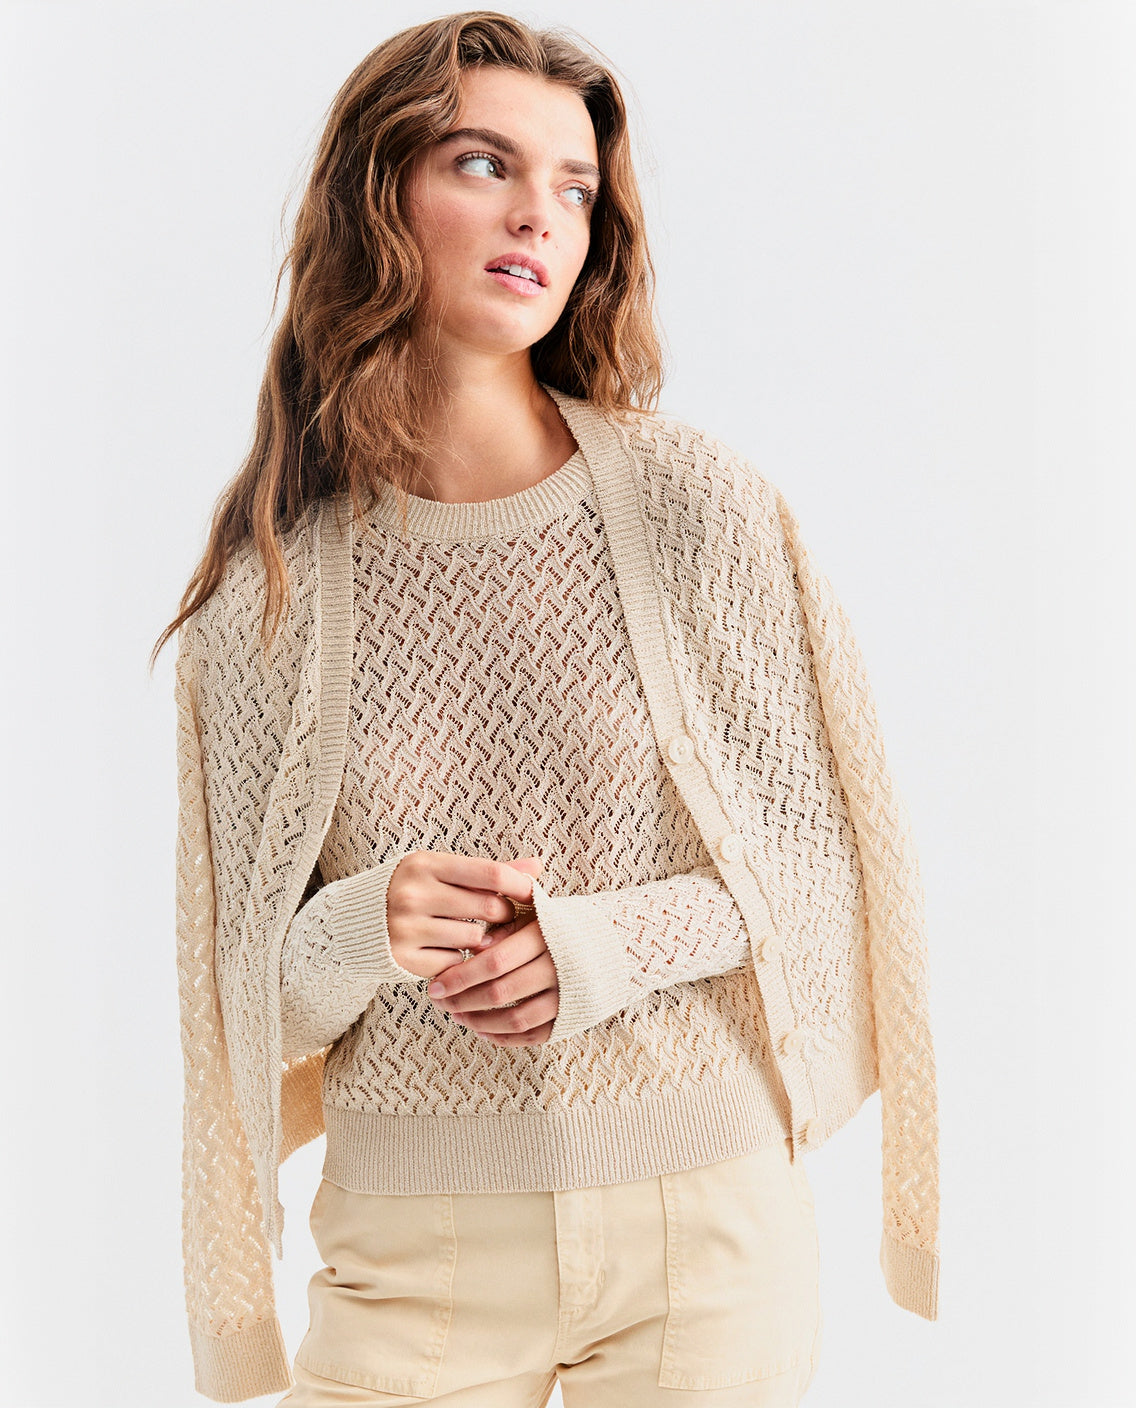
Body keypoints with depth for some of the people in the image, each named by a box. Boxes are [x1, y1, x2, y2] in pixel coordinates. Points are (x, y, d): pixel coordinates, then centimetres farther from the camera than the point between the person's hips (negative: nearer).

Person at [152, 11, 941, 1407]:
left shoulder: (696, 504, -7)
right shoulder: (270, 584, -2)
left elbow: (826, 843, 0)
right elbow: (254, 982, 3)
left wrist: (618, 944, -16)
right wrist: (357, 936, -18)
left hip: (701, 1215, 0)